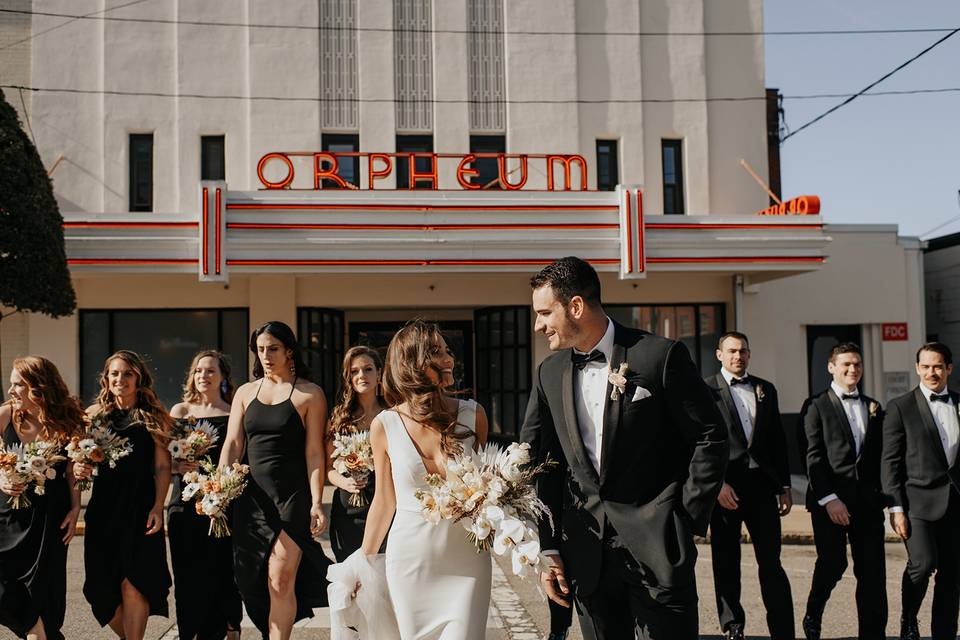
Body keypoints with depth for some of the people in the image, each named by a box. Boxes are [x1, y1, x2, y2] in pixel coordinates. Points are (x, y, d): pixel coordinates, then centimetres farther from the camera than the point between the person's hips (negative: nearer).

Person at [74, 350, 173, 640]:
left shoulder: (153, 417, 3)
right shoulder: (94, 414, 8)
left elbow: (162, 467, 1)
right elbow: (79, 459, 11)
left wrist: (157, 507, -8)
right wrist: (78, 468, -12)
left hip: (140, 509, -3)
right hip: (103, 508, 3)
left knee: (132, 583, -9)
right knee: (104, 586, 5)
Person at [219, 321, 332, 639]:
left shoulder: (310, 394, -1)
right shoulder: (245, 392, 12)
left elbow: (314, 452, -5)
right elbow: (232, 445, 8)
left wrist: (317, 503, -11)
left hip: (292, 496, -4)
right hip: (252, 496, 5)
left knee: (281, 581, -8)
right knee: (256, 581, 8)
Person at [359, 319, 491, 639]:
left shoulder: (472, 415, -4)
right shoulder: (384, 426, -4)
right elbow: (384, 501, 6)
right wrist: (363, 563, 12)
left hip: (466, 558, 0)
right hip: (410, 560, 0)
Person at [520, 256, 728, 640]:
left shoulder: (661, 356, -8)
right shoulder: (549, 373, 7)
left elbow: (710, 437, -3)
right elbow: (540, 462, 8)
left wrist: (687, 520, -6)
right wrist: (547, 548, 3)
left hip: (656, 548, -4)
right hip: (587, 551, 4)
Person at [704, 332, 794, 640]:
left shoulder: (766, 389, 14)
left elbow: (778, 440, 15)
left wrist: (784, 486, 11)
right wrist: (717, 484, -14)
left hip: (762, 484, 3)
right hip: (725, 487, -3)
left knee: (771, 562, 3)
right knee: (726, 564, 5)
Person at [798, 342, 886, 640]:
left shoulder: (873, 407, 16)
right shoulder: (816, 406, 0)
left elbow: (880, 456, 17)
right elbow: (813, 457, -6)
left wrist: (882, 494, 6)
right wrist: (829, 498, -14)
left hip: (868, 500, 4)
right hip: (830, 499, -4)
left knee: (873, 571, 1)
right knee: (833, 564, -3)